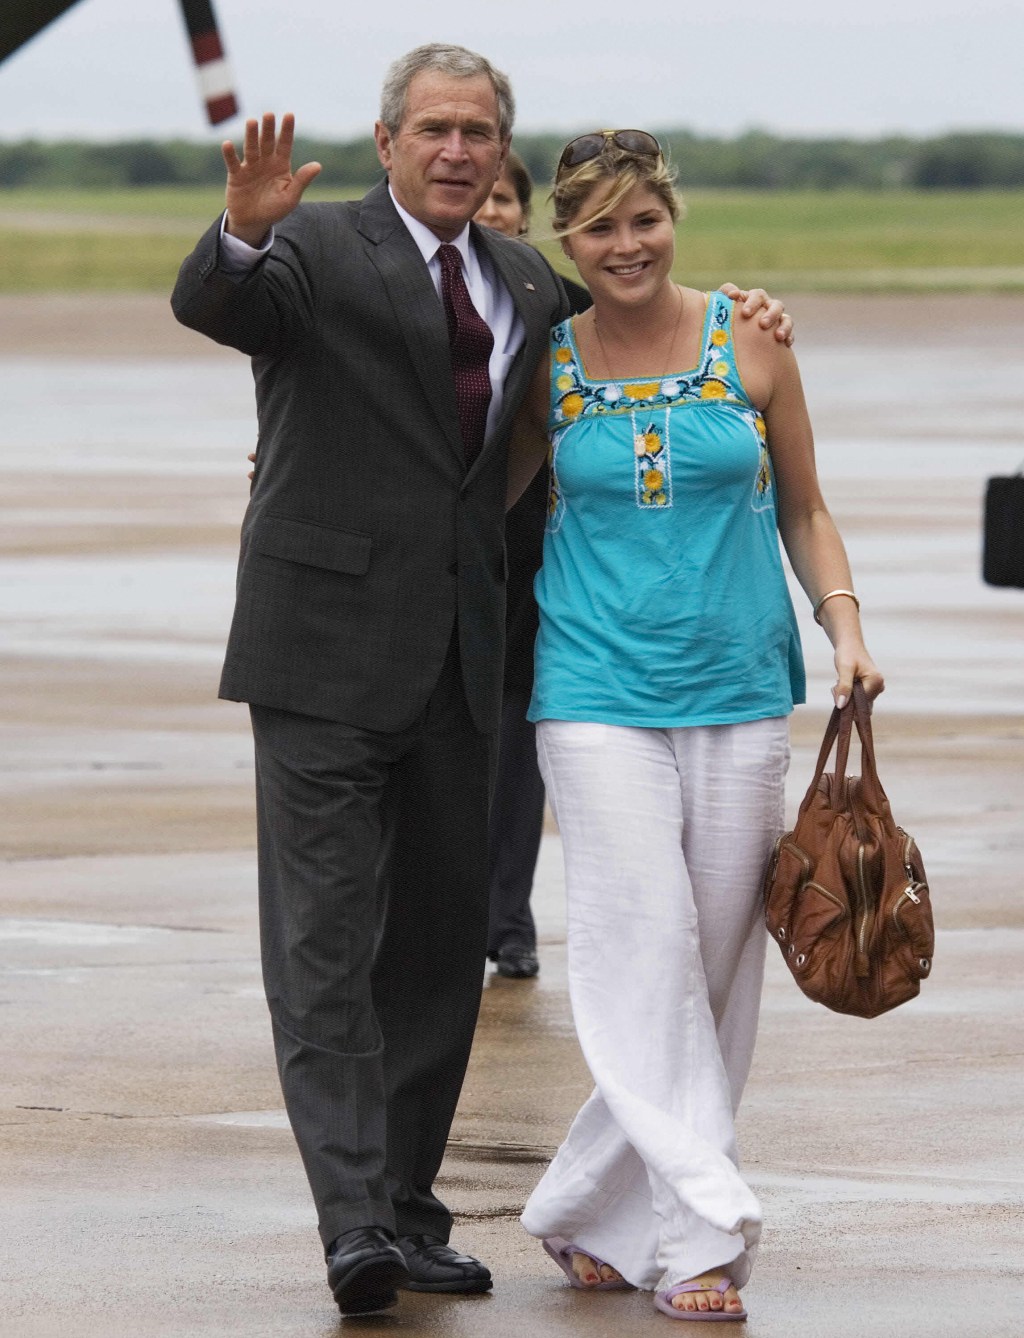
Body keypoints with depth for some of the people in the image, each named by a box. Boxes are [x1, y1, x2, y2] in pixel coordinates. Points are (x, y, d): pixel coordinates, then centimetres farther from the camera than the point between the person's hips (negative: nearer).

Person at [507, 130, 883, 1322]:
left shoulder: (749, 346, 3)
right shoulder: (545, 363, 3)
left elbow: (804, 511, 10)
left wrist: (845, 630, -2)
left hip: (739, 689, 2)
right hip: (599, 693, -2)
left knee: (717, 966, 3)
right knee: (646, 955, -11)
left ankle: (597, 1214, 15)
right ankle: (699, 1233, -10)